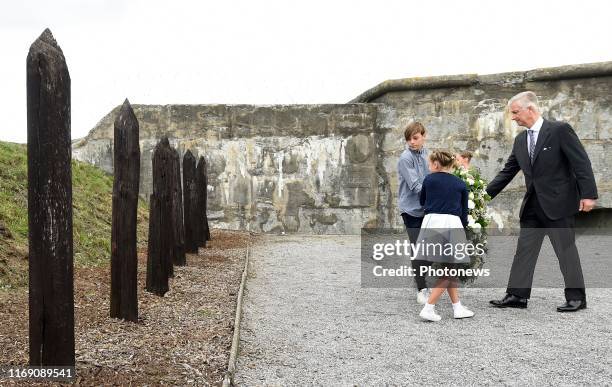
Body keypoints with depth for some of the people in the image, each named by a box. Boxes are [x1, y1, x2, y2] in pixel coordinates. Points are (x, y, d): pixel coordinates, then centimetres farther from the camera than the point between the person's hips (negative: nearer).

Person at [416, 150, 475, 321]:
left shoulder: (429, 179, 11)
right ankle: (428, 308, -2)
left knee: (448, 268, 16)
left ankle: (457, 307, 18)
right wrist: (463, 226, 29)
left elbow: (422, 202, 25)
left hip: (432, 222, 1)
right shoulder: (461, 184, 12)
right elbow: (464, 211, 15)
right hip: (453, 224, -1)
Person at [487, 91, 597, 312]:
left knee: (566, 249, 3)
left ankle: (576, 297, 14)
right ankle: (517, 295, 11)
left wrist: (588, 194, -17)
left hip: (558, 203, -6)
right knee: (524, 249, 6)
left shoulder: (560, 130, -10)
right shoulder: (520, 140, 10)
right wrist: (486, 194, 7)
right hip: (533, 205, 7)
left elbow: (581, 162, -12)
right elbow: (508, 171, 13)